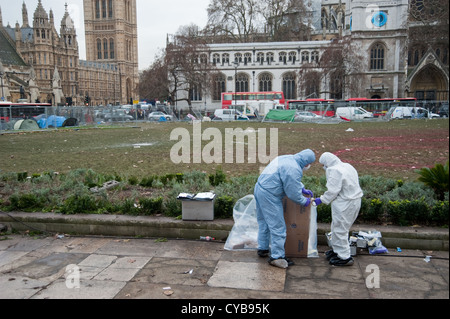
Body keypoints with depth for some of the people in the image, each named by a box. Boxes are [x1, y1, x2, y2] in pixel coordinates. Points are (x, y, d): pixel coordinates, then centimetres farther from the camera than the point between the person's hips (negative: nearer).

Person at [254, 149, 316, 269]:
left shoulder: (289, 159, 9)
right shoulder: (293, 169, -22)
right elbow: (293, 193, -16)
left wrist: (303, 189, 24)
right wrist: (304, 201, 1)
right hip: (269, 196, -11)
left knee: (264, 223, 22)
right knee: (278, 226, -2)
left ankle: (263, 249, 35)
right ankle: (277, 257, 5)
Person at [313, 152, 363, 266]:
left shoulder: (334, 171, -19)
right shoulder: (347, 166, 12)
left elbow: (332, 191, -22)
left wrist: (321, 200, -9)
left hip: (345, 204, -10)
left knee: (340, 229, 0)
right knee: (337, 227, 22)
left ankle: (345, 257, 7)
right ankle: (337, 249, 36)